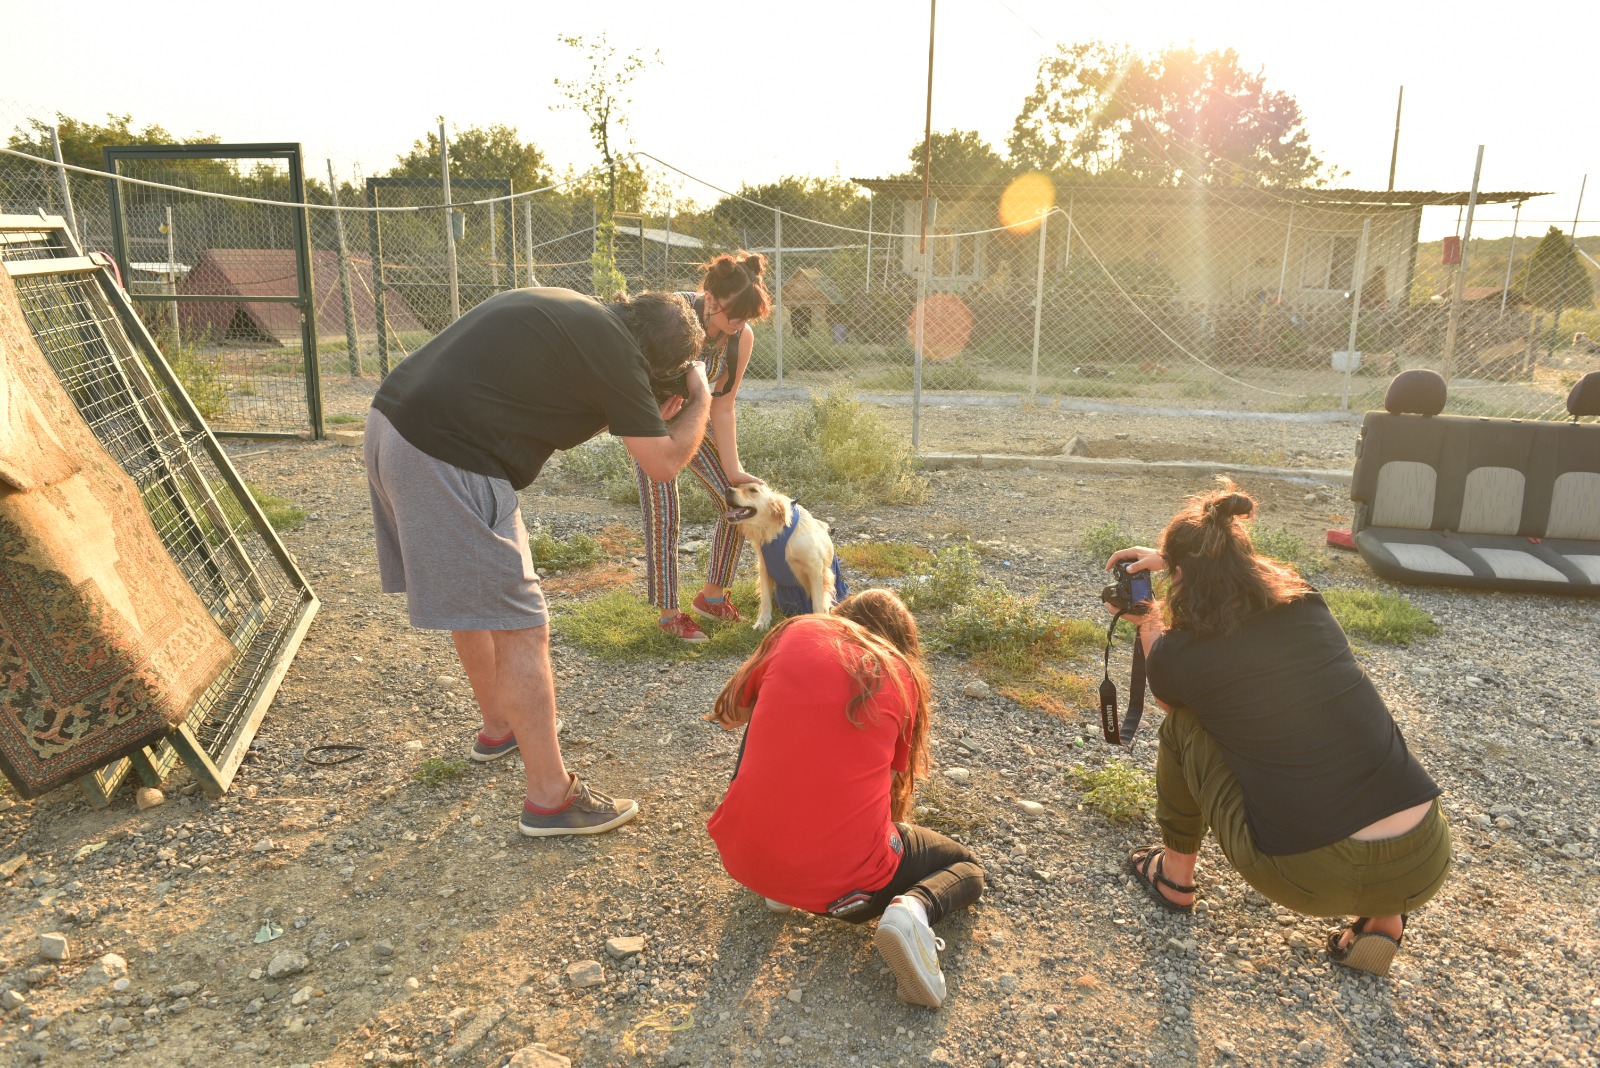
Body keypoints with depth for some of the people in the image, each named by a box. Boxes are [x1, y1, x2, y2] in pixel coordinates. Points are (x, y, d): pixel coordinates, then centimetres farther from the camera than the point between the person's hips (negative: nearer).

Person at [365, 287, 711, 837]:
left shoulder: (569, 307, 16)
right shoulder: (614, 346, -10)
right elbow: (664, 463, -6)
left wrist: (645, 415, 15)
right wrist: (701, 398, 11)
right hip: (449, 460, -10)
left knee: (468, 598, 25)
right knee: (521, 629, -3)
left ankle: (498, 727, 44)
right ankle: (550, 797, 6)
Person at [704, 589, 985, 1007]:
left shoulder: (796, 632, 5)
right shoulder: (903, 676, 4)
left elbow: (733, 714, 18)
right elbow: (896, 778, 13)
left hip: (741, 855, 2)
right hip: (836, 881, -2)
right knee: (967, 868, 25)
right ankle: (914, 909, -7)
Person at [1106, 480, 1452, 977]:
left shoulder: (1176, 654, -4)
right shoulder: (1306, 602, 7)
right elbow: (1233, 570, 33)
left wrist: (1149, 624, 33)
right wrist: (1169, 557, 40)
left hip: (1308, 879, -4)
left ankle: (1175, 875, 33)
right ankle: (1383, 916, 21)